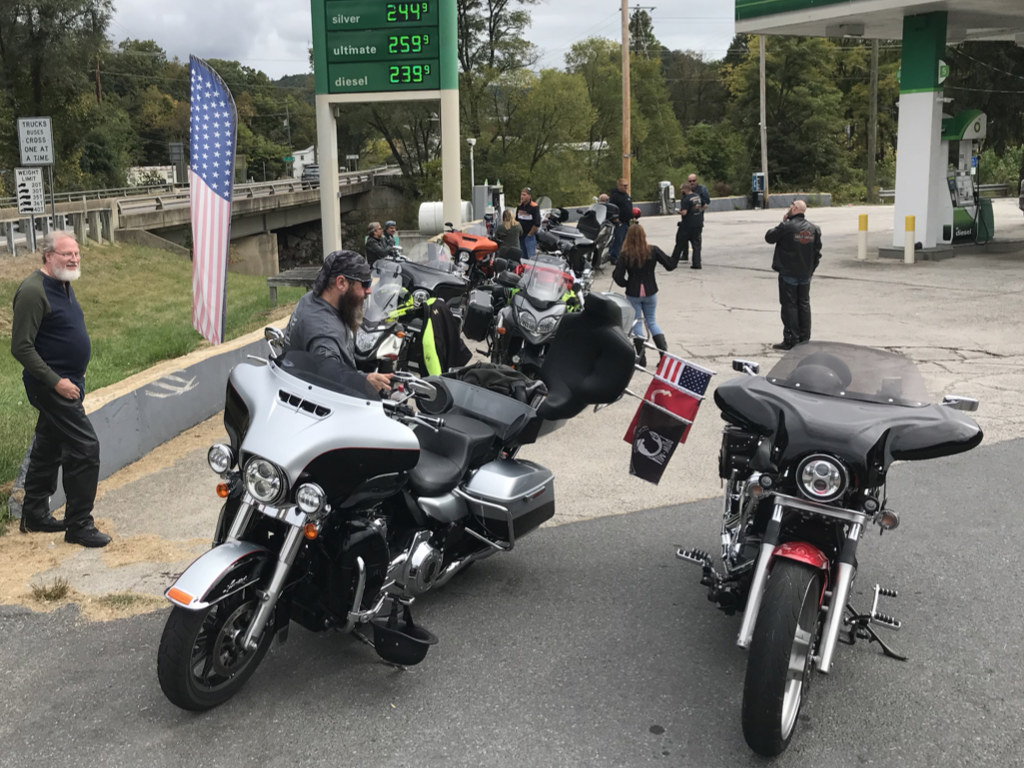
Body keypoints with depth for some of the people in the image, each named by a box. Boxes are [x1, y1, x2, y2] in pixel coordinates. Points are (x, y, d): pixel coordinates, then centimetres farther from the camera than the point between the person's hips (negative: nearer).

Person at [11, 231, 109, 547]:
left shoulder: (63, 285, 10)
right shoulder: (33, 291, -20)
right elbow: (21, 347, -21)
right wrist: (55, 381, -22)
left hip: (66, 382, 10)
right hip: (50, 386, -10)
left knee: (48, 448, 18)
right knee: (85, 448, -9)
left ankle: (35, 514, 31)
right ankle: (79, 524, 0)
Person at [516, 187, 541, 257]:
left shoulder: (534, 207, -12)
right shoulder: (520, 206, 8)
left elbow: (537, 224, -15)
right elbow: (516, 220, 19)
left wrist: (529, 235, -12)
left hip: (530, 236, -7)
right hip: (520, 236, 7)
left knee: (531, 257, -9)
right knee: (523, 257, 12)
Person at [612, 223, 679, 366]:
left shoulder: (626, 255, -13)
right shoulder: (653, 251, -9)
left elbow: (617, 276, -16)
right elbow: (670, 265, -5)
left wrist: (626, 284, 2)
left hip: (633, 294, -2)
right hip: (650, 292, 2)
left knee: (637, 324, 10)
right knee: (652, 322, 17)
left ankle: (641, 358, 11)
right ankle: (664, 352, 6)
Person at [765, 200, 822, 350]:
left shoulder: (786, 227, -16)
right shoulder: (813, 229, 3)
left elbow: (769, 237, -3)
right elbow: (817, 252, 8)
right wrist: (811, 269, 15)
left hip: (788, 274, -5)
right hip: (806, 275, 6)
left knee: (789, 305, -1)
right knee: (804, 305, 12)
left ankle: (791, 340, -1)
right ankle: (804, 338, 16)